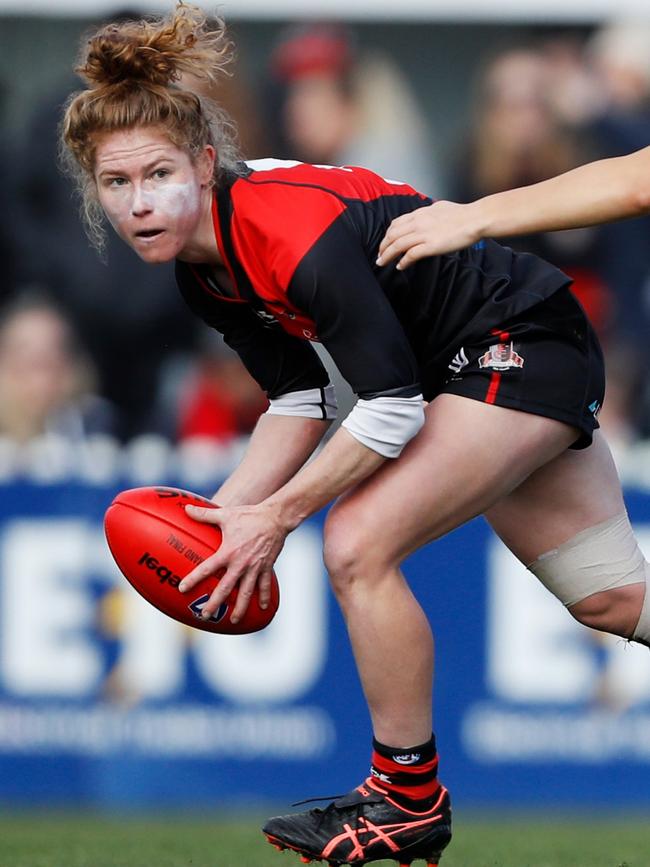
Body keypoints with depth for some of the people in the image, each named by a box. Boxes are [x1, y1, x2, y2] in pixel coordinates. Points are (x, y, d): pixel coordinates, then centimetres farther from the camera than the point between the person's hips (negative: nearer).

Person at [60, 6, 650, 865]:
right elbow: (298, 403, 5)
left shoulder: (294, 232, -32)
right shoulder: (201, 267, -4)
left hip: (524, 347, -9)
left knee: (359, 546, -19)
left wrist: (278, 514, -22)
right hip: (481, 371, 9)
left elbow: (392, 407, -28)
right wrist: (224, 516, -8)